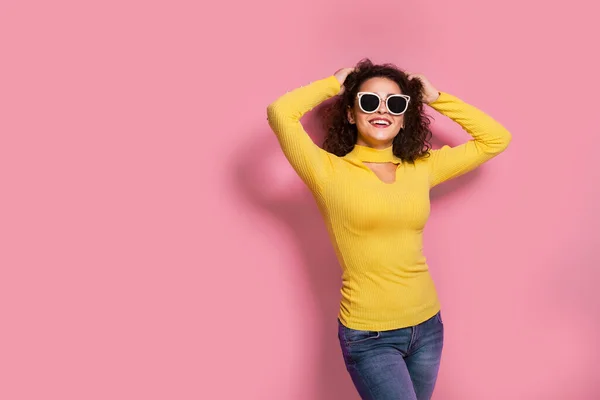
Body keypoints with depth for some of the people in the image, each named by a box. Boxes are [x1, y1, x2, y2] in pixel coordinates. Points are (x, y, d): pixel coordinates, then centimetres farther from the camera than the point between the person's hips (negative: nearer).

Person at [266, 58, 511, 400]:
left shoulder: (422, 168, 3)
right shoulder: (330, 172, -9)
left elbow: (496, 138, 8)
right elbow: (281, 113, -24)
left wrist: (435, 98, 4)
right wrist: (336, 83, -7)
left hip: (426, 325, 5)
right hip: (368, 335, -5)